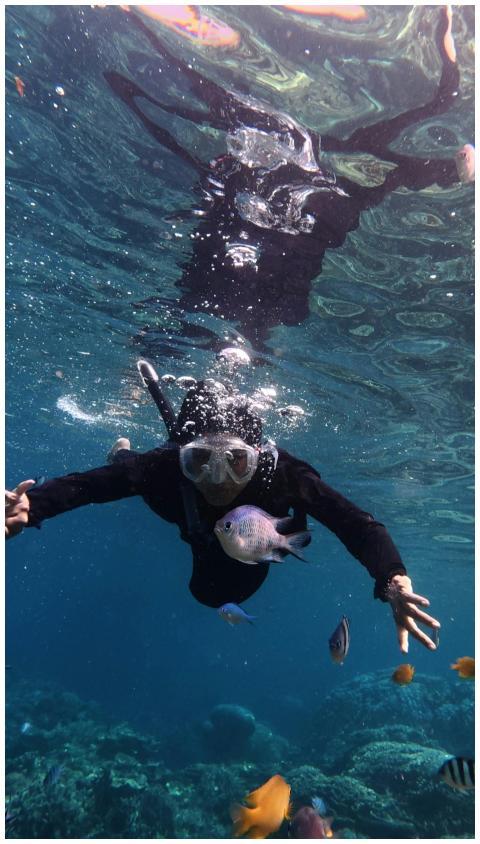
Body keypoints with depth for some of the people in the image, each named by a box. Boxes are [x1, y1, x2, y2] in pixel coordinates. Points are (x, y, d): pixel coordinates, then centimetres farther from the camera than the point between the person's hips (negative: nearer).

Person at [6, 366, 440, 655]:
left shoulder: (281, 473, -46)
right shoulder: (167, 466, -44)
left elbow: (358, 524, -51)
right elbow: (84, 483, -46)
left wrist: (394, 581, -69)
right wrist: (30, 506, -66)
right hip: (201, 531, 0)